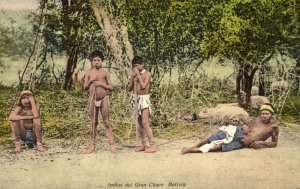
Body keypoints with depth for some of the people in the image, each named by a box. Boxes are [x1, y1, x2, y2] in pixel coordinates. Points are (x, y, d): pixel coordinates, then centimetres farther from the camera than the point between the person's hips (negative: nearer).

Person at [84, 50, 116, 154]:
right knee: (94, 123, 8)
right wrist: (90, 81, -13)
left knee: (106, 122, -1)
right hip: (92, 99, 1)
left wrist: (101, 84, -13)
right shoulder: (89, 73, 6)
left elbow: (110, 87, 1)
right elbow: (85, 87, 3)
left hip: (104, 99, -1)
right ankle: (92, 145, 13)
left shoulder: (105, 72, 2)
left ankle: (112, 144, -1)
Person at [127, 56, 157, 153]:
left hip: (144, 99, -6)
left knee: (145, 123, -12)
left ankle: (152, 145, -9)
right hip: (136, 99, 6)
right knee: (138, 123, 8)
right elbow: (129, 88, 7)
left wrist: (138, 74, -14)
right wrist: (132, 76, -4)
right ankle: (141, 144, 15)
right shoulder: (135, 74, 10)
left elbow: (143, 86, -20)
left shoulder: (147, 74, -6)